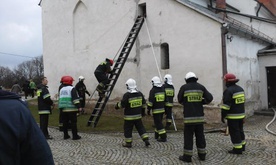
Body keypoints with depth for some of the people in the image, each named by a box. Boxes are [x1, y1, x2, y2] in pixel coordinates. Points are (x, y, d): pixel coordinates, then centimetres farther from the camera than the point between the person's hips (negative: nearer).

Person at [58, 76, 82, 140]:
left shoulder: (61, 89, 15)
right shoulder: (72, 89, -8)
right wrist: (79, 107, -16)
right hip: (71, 109, -7)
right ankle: (75, 136, -1)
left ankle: (65, 135, 16)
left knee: (65, 122, 11)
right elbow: (75, 99, -16)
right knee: (73, 122, -2)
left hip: (63, 109, 7)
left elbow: (60, 99, 21)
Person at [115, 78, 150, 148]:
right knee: (140, 128, 15)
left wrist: (117, 105, 6)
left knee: (128, 129, 8)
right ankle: (146, 140, 9)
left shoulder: (127, 95, -17)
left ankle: (128, 143, 16)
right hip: (138, 115, 5)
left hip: (129, 116, -5)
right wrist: (143, 111, 23)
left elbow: (122, 104, -15)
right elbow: (143, 103, 11)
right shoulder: (140, 94, 2)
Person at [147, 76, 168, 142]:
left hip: (156, 110, -7)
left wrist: (148, 110, -9)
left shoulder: (153, 90, -14)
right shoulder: (163, 89, 8)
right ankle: (157, 135, 31)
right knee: (158, 122, 20)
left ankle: (163, 137, -6)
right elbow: (165, 100, 13)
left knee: (158, 124, -3)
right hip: (162, 109, 7)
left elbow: (150, 101, -16)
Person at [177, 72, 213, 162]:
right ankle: (202, 154, 22)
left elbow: (180, 100, 6)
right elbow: (210, 98, 0)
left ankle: (187, 156, 8)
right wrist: (200, 102, 12)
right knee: (200, 136, 14)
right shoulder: (201, 87, 4)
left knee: (188, 136, 3)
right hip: (199, 116, 3)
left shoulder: (184, 87, -3)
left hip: (189, 117, -3)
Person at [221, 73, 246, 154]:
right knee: (240, 130, 18)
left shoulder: (228, 91, -17)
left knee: (234, 132, -1)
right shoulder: (240, 89, 10)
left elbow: (226, 105, -19)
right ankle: (242, 146, 27)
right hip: (241, 114, 9)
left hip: (233, 116, -8)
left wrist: (223, 116, -13)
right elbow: (243, 101, 16)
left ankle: (237, 149, 4)